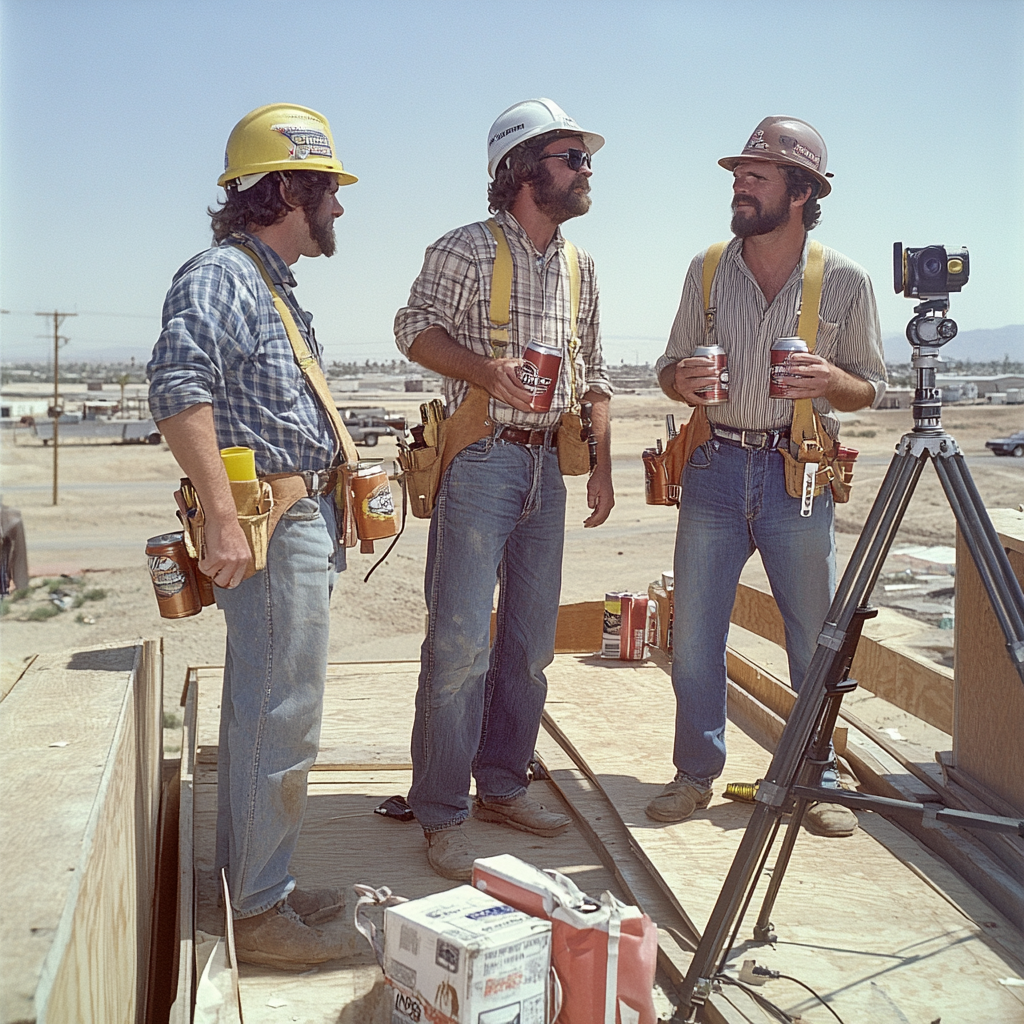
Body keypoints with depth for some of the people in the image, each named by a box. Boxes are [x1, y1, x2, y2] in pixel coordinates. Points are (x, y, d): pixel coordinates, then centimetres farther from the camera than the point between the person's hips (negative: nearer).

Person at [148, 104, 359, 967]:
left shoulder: (272, 283, 20)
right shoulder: (223, 274, -12)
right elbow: (179, 386, -26)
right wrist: (223, 517, -30)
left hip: (303, 523, 11)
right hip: (273, 529, -11)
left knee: (260, 716, 16)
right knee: (281, 722, -5)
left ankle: (259, 886, 29)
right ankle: (259, 911, 8)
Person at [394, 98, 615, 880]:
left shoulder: (579, 266, 14)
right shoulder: (467, 250, -5)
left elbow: (593, 374, 17)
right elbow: (416, 329, -3)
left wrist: (601, 464, 10)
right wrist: (484, 367, -20)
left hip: (548, 466, 7)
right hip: (479, 460, -6)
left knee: (532, 639, 10)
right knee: (459, 640, -7)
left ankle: (502, 784, 24)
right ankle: (442, 815, 3)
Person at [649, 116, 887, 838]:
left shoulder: (845, 280, 2)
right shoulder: (708, 270, 8)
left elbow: (872, 386, 7)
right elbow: (671, 368, 14)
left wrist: (832, 380, -15)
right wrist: (682, 380, -10)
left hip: (798, 477, -2)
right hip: (714, 466, 2)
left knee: (816, 639, 4)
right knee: (694, 633, 4)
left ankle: (817, 780, 22)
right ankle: (696, 773, 20)